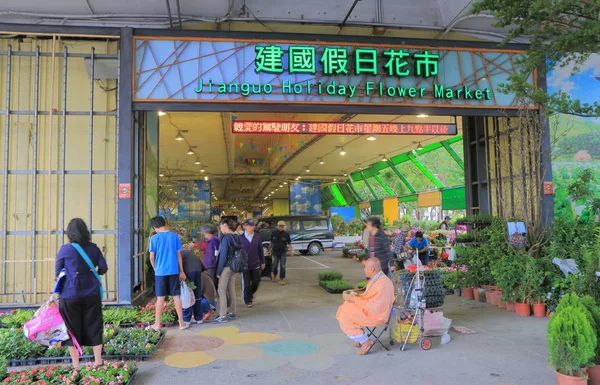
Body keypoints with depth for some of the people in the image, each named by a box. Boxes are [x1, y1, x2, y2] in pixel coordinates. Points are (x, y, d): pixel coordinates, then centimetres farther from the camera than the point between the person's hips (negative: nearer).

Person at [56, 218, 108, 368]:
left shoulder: (65, 250, -8)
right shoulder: (93, 248, -1)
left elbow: (58, 272, 1)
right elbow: (103, 268, 2)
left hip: (70, 295, -2)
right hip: (91, 294, 2)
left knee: (72, 328, 11)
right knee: (94, 327, 12)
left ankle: (76, 364, 19)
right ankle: (98, 361, 19)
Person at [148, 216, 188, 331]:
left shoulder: (154, 238, -4)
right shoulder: (175, 236, 1)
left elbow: (152, 258, -1)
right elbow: (179, 255, 4)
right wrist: (181, 271, 11)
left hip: (160, 272, -1)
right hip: (174, 271, 1)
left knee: (160, 298, 6)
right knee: (176, 296, 7)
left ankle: (157, 324, 14)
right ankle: (181, 323, 11)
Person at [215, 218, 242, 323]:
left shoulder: (226, 237, -15)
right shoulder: (236, 237, 6)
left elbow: (223, 255, -16)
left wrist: (218, 271, -10)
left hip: (226, 267, -7)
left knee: (221, 291, -1)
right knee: (231, 290, 14)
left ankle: (222, 315, -1)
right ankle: (232, 312, 22)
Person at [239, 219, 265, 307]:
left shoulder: (257, 237, 0)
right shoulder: (240, 238, -9)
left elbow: (260, 250, 6)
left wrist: (262, 262, 9)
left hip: (255, 264, 3)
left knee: (256, 282, 9)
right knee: (246, 284, 6)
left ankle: (251, 294, 38)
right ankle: (248, 300, 24)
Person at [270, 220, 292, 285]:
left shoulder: (286, 234, -5)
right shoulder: (273, 233, -3)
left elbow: (289, 243, -1)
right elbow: (271, 242, 8)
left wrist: (291, 251, -7)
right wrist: (270, 249, 11)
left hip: (283, 252, -1)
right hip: (275, 252, 1)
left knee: (282, 266, -4)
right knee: (275, 265, 13)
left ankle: (282, 279, 3)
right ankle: (274, 275, 40)